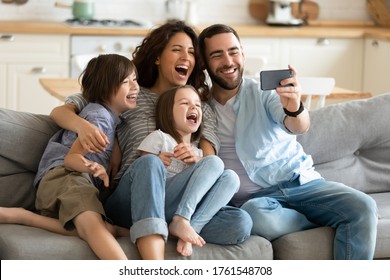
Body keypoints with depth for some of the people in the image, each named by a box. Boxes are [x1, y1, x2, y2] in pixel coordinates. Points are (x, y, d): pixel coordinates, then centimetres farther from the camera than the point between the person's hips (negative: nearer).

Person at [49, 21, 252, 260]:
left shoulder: (201, 108, 24)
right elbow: (60, 112, 12)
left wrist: (197, 159, -16)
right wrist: (82, 125, -14)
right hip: (130, 201, -2)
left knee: (241, 222, -27)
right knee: (150, 162, -39)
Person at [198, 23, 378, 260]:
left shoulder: (265, 92, 5)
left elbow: (300, 127, -14)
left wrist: (294, 108, -38)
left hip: (302, 182, 1)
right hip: (254, 198, -1)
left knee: (363, 206, -25)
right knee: (256, 215, -37)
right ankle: (323, 220, -11)